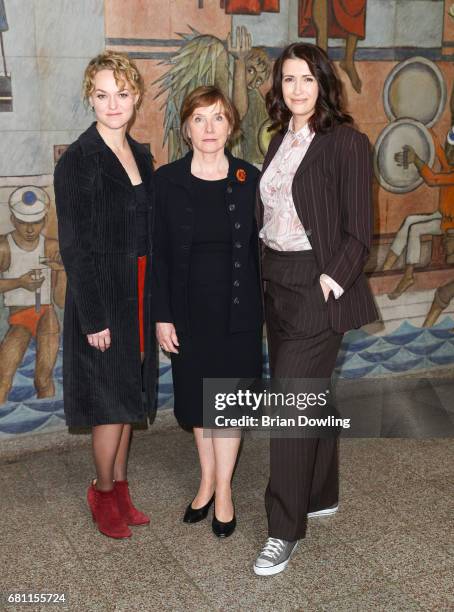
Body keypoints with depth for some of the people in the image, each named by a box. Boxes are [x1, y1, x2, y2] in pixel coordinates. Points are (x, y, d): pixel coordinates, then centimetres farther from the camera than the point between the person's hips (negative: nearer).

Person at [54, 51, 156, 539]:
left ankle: (119, 487, 30)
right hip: (102, 297, -7)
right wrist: (93, 317, -17)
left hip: (140, 293, 7)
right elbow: (73, 246, -14)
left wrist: (157, 299, 9)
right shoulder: (77, 161, -13)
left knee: (130, 396, 15)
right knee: (111, 400, 2)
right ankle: (104, 492, 24)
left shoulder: (141, 156, 8)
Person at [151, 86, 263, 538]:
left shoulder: (250, 179, -2)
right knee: (198, 398, 13)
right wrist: (162, 316, -6)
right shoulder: (167, 180, -4)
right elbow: (159, 253, -3)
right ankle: (207, 479, 32)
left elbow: (259, 246, 1)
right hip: (189, 310, 1)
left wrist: (261, 308, -1)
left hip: (238, 310, 0)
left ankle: (223, 487, 23)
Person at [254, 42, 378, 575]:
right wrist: (266, 274, 9)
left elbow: (358, 228, -11)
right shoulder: (281, 141, 11)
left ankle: (284, 529, 4)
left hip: (318, 286, -7)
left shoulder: (346, 142, -10)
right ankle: (320, 495, 33)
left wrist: (334, 279, -18)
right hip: (278, 282, 7)